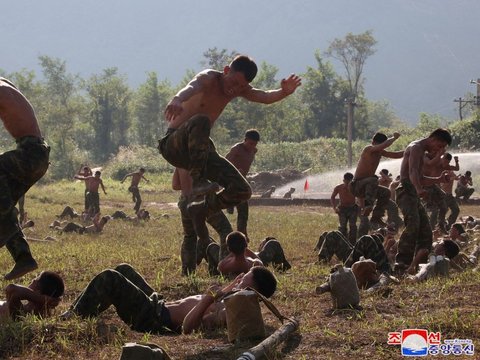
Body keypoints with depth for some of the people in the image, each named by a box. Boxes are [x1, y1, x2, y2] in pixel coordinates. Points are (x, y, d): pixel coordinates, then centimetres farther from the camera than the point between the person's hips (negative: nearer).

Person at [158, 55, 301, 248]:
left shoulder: (240, 89, 5)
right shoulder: (208, 78, -15)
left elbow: (265, 97, -9)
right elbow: (192, 86, -38)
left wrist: (284, 92, -33)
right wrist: (177, 100, -62)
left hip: (199, 150, 7)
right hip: (174, 145, -7)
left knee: (242, 191, -7)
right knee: (200, 121, -39)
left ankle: (200, 209, 15)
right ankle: (199, 181, -38)